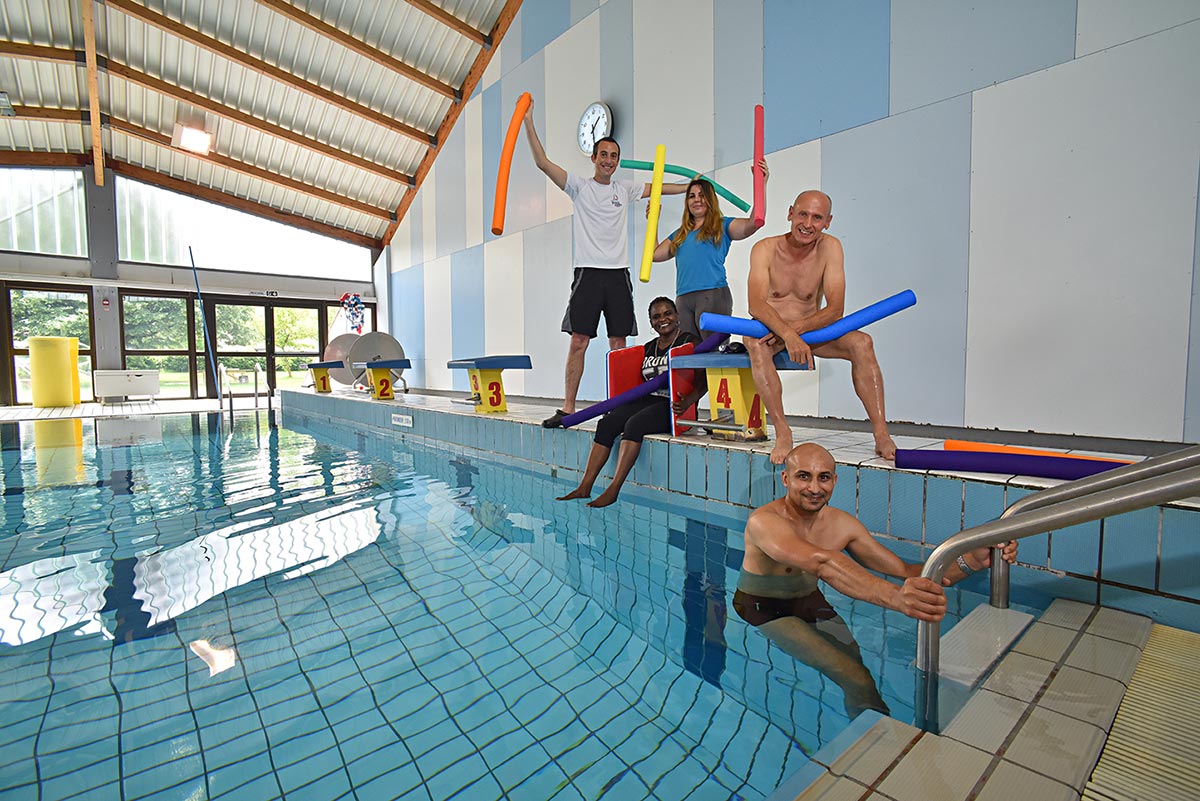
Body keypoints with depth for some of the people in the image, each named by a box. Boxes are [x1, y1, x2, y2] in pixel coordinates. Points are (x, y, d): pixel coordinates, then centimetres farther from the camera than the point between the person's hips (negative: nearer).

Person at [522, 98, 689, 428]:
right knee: (578, 342, -6)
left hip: (619, 274, 3)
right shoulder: (579, 186, 7)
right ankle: (568, 408, 0)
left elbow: (659, 187, 28)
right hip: (588, 273, -3)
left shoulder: (625, 189, 17)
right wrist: (528, 122, -8)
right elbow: (543, 163, -2)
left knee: (618, 344, 3)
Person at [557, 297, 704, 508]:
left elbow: (703, 381, -9)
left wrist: (686, 403, -27)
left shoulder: (690, 342, 1)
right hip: (647, 400, 6)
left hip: (672, 406, -6)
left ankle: (613, 490, -30)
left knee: (634, 424, -31)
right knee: (607, 422, -16)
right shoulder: (648, 348, 20)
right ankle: (585, 486, -18)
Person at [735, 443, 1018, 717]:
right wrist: (894, 597, -56)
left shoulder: (841, 524, -6)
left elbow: (905, 570, -7)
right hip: (763, 609, -6)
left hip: (810, 602, 6)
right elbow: (822, 562, -45)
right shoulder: (764, 521, -28)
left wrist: (971, 561, -22)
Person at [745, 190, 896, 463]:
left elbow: (835, 309, -13)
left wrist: (796, 328, -29)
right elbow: (756, 305, -26)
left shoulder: (830, 247, -5)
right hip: (769, 329, -2)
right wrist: (788, 334, -42)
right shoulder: (765, 249, -11)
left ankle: (881, 433, -20)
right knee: (756, 343, -36)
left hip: (809, 330, 3)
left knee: (862, 343, -20)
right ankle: (782, 433, -35)